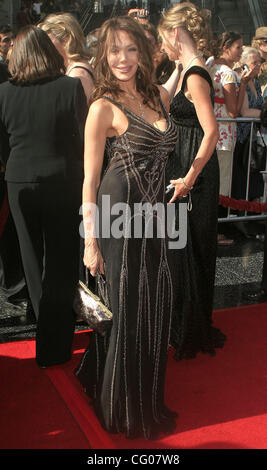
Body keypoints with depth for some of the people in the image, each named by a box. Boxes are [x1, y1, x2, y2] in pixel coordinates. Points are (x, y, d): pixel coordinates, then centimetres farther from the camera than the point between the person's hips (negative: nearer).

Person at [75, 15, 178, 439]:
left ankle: (147, 396, 39)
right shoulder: (104, 107, -10)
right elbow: (90, 178, -11)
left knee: (153, 306, 15)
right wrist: (90, 242, -13)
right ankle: (124, 409, 29)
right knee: (124, 308, 6)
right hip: (119, 215, -6)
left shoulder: (159, 96, 9)